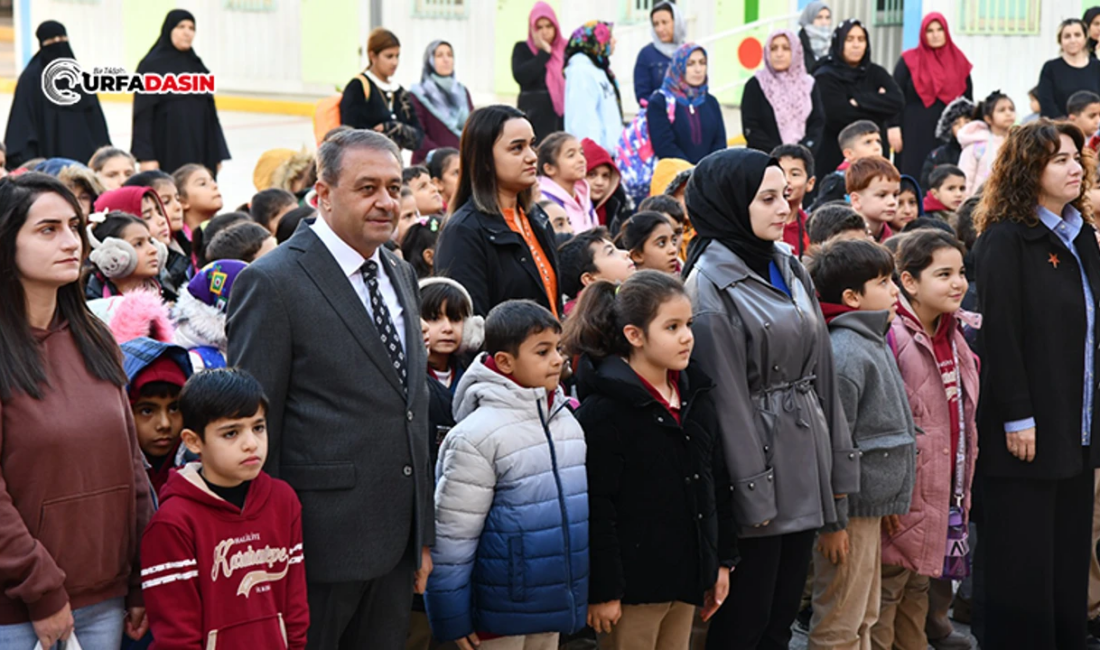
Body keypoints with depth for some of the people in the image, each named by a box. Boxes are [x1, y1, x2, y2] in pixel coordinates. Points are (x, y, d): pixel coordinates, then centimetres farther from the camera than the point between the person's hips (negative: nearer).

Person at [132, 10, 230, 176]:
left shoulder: (197, 65, 12)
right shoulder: (151, 65, -4)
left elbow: (209, 111, 13)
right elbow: (143, 114, -8)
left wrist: (216, 155, 10)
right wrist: (146, 156, -14)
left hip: (198, 148, 5)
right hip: (167, 151, -5)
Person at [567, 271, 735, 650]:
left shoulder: (696, 395, 8)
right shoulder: (604, 409, -15)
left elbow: (716, 482, 15)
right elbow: (595, 508, -17)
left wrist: (722, 560, 14)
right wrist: (602, 590, -17)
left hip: (686, 575, 7)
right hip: (634, 581, -7)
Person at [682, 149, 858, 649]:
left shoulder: (790, 269, 11)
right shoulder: (711, 283, -12)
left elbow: (820, 369, 13)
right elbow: (725, 397, -14)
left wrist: (838, 462, 11)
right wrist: (752, 493, -15)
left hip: (805, 460, 7)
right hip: (758, 454, -7)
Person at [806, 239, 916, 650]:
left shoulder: (875, 342, 12)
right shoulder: (845, 353, -19)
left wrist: (891, 501, 19)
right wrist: (832, 521, -21)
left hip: (873, 504, 10)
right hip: (851, 508, -10)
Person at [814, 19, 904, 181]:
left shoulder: (876, 73, 12)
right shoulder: (826, 77, -3)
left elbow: (898, 102, -5)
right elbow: (839, 116, -16)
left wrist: (860, 101, -13)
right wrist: (878, 106, -4)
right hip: (835, 159, -4)